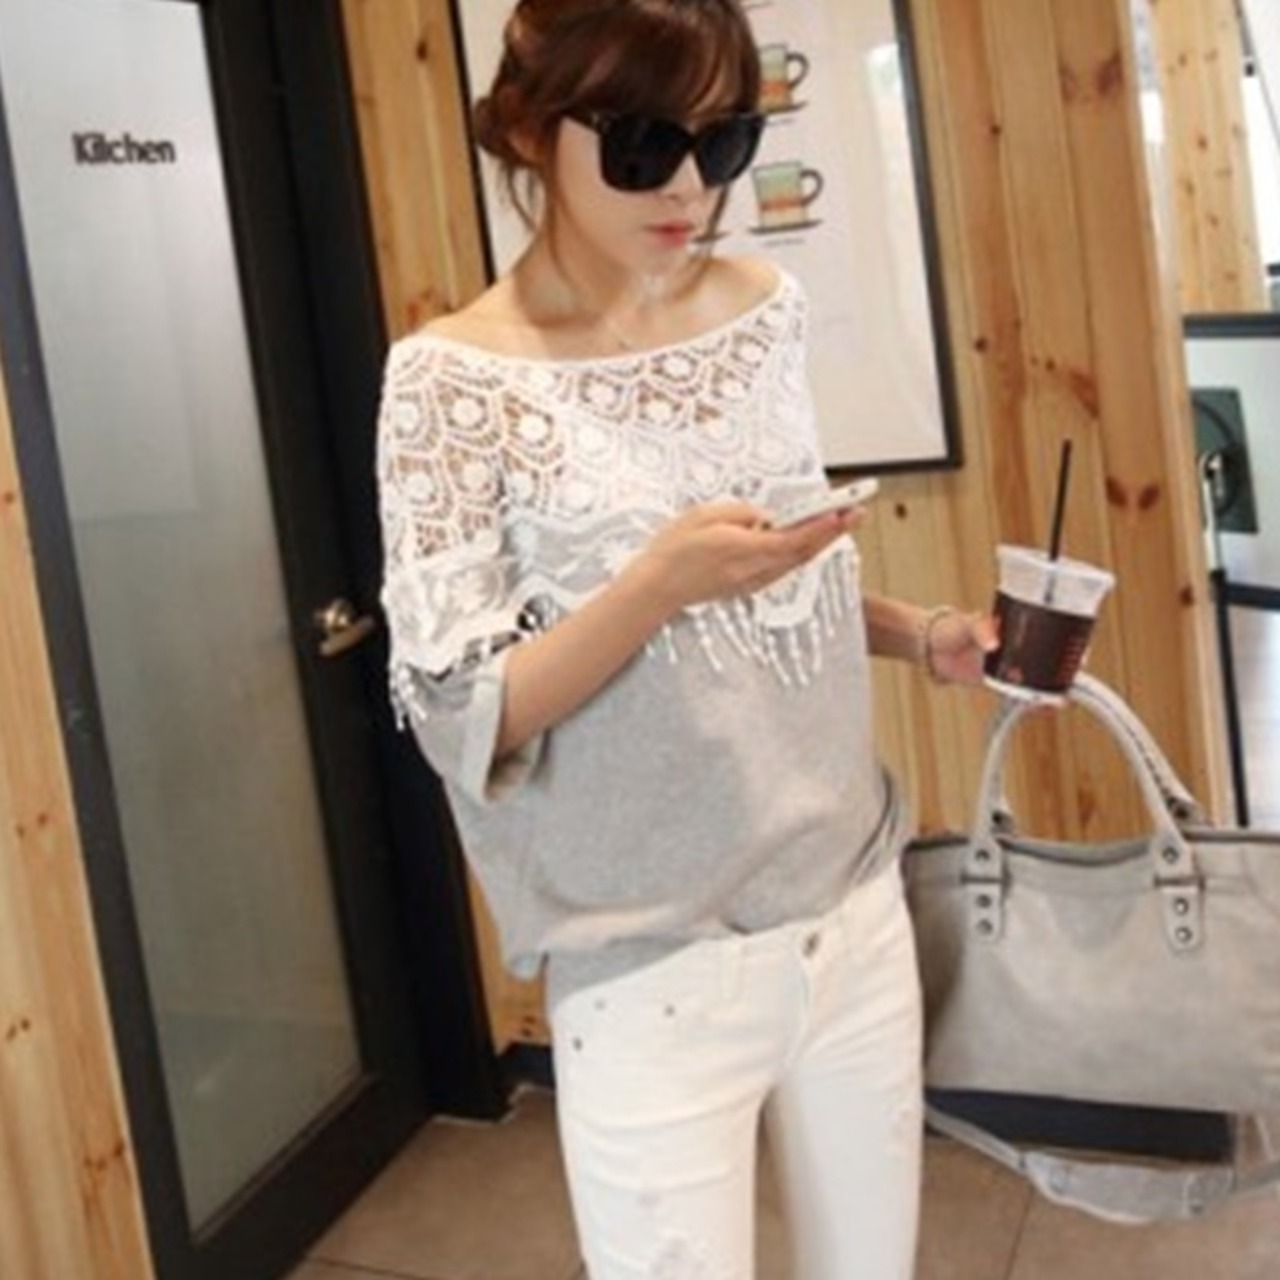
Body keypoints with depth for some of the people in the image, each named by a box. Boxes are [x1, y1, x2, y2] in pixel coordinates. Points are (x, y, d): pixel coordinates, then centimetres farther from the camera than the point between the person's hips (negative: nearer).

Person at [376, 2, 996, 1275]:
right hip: (654, 970, -5)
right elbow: (457, 720, -15)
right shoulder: (454, 378, -14)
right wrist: (657, 583, -29)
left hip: (857, 909, 6)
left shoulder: (766, 307, 2)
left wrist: (916, 632, -2)